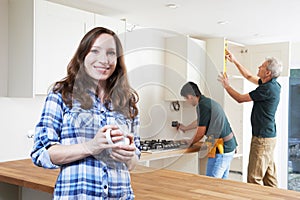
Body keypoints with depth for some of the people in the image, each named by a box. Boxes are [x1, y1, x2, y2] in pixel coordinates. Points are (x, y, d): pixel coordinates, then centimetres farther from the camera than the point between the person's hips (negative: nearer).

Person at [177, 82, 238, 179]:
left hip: (221, 150, -10)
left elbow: (200, 133, -11)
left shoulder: (203, 106, -17)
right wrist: (185, 128, 49)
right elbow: (199, 121, 33)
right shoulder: (208, 102, 14)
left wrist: (190, 144, 9)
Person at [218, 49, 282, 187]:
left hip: (262, 138, -10)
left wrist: (226, 86, 3)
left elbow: (240, 98, -12)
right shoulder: (271, 84, 8)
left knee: (254, 178, -5)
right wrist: (234, 61, 24)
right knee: (269, 175, 15)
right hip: (269, 136, 10)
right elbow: (249, 77, 23)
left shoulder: (267, 89, -21)